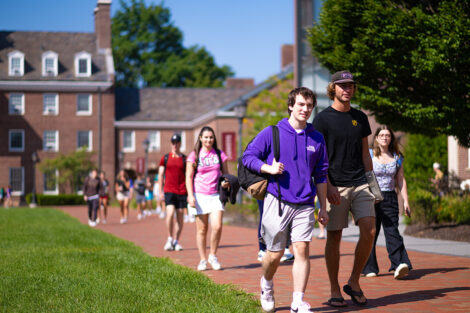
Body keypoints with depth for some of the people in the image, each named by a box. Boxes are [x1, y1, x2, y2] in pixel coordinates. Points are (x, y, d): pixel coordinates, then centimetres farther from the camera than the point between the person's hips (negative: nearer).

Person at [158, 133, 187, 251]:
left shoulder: (185, 159, 7)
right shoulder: (165, 158, 8)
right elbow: (161, 175, 10)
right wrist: (160, 192, 3)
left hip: (181, 192, 1)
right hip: (169, 190, -1)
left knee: (180, 216, 3)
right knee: (170, 214, -16)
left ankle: (176, 241, 12)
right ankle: (170, 238, 1)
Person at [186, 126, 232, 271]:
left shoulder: (219, 154, 8)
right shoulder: (194, 155, 2)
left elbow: (226, 173, 16)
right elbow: (189, 177, 1)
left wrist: (227, 182, -7)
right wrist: (190, 195, -10)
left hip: (215, 195, 1)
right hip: (199, 195, -1)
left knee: (217, 226, -13)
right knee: (201, 229, 3)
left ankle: (213, 255, 7)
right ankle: (203, 260, 13)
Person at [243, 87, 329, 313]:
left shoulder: (317, 138, 10)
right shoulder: (271, 133, 0)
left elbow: (321, 175, 15)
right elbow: (248, 156, 2)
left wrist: (323, 207, 12)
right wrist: (268, 168, -15)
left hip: (304, 205, 2)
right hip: (277, 202, -2)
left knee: (302, 249, -8)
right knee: (275, 252, 4)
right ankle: (266, 285, 35)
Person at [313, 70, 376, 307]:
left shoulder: (360, 118, 15)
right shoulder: (323, 119, 0)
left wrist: (372, 184, 13)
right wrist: (327, 186, -14)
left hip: (359, 184, 4)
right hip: (335, 186, -4)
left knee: (369, 231, -10)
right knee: (334, 236, -1)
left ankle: (354, 283, 6)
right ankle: (335, 290, 10)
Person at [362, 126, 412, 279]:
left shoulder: (397, 157, 10)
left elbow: (401, 180, 14)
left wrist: (405, 201, 8)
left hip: (390, 198, 2)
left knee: (392, 232, -11)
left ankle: (400, 264, -24)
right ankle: (369, 268, 11)